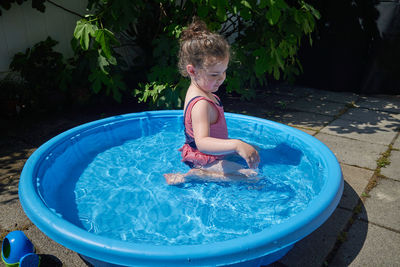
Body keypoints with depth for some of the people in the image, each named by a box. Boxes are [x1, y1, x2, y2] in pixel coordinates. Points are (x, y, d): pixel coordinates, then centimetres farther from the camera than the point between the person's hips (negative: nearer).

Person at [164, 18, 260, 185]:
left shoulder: (197, 91, 0)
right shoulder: (201, 104, -33)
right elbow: (202, 142, -46)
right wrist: (236, 145, -56)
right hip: (205, 161, -10)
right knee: (251, 176, -21)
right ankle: (196, 175, -15)